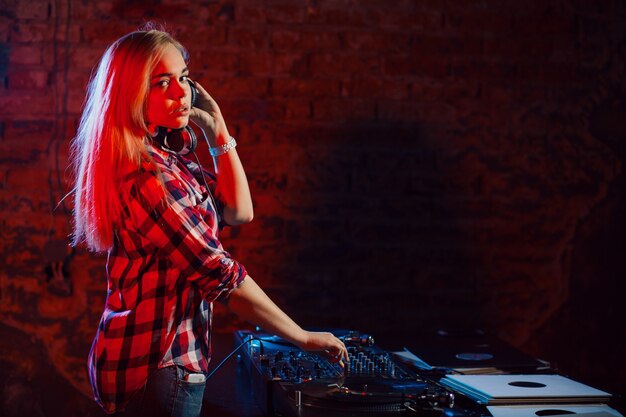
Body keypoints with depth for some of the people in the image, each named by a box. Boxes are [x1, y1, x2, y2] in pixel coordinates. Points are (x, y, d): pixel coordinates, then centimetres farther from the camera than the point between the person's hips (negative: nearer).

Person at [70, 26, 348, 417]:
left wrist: (217, 131, 6)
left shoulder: (166, 160, 7)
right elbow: (222, 275, -22)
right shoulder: (148, 179, -23)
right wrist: (304, 337, -14)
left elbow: (238, 211, 12)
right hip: (155, 369, -10)